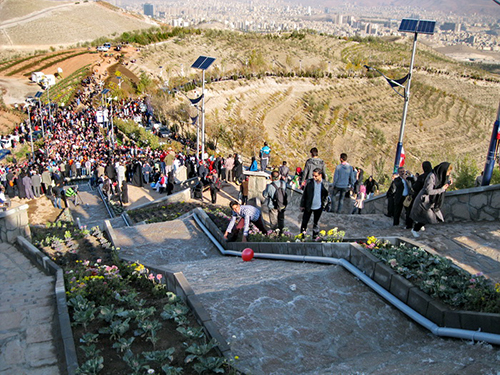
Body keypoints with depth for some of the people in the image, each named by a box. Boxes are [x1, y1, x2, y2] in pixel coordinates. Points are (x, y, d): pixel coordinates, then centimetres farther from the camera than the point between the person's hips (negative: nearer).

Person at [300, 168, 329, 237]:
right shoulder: (309, 182, -8)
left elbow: (326, 195, 8)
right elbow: (304, 194, -1)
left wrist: (324, 203, 0)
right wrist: (302, 205, 0)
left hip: (318, 207, 0)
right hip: (308, 207, 0)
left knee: (315, 223, 16)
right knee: (304, 222, 6)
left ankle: (315, 236, 31)